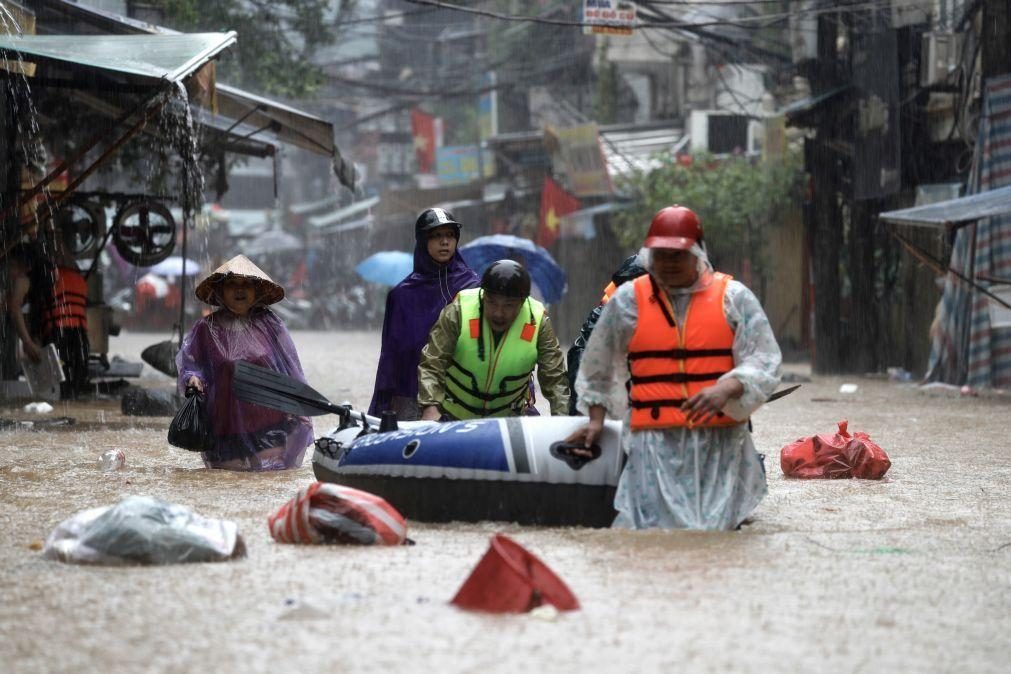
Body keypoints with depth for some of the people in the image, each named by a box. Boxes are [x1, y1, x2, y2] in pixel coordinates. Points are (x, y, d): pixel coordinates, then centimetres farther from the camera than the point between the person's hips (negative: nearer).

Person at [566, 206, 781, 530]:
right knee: (657, 526, -14)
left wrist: (726, 389, -17)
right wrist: (596, 419, 20)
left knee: (716, 526, -8)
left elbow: (764, 363, 0)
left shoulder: (733, 297, 7)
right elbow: (597, 367, 23)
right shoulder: (628, 300, 10)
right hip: (655, 442, 0)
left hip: (720, 441, 0)